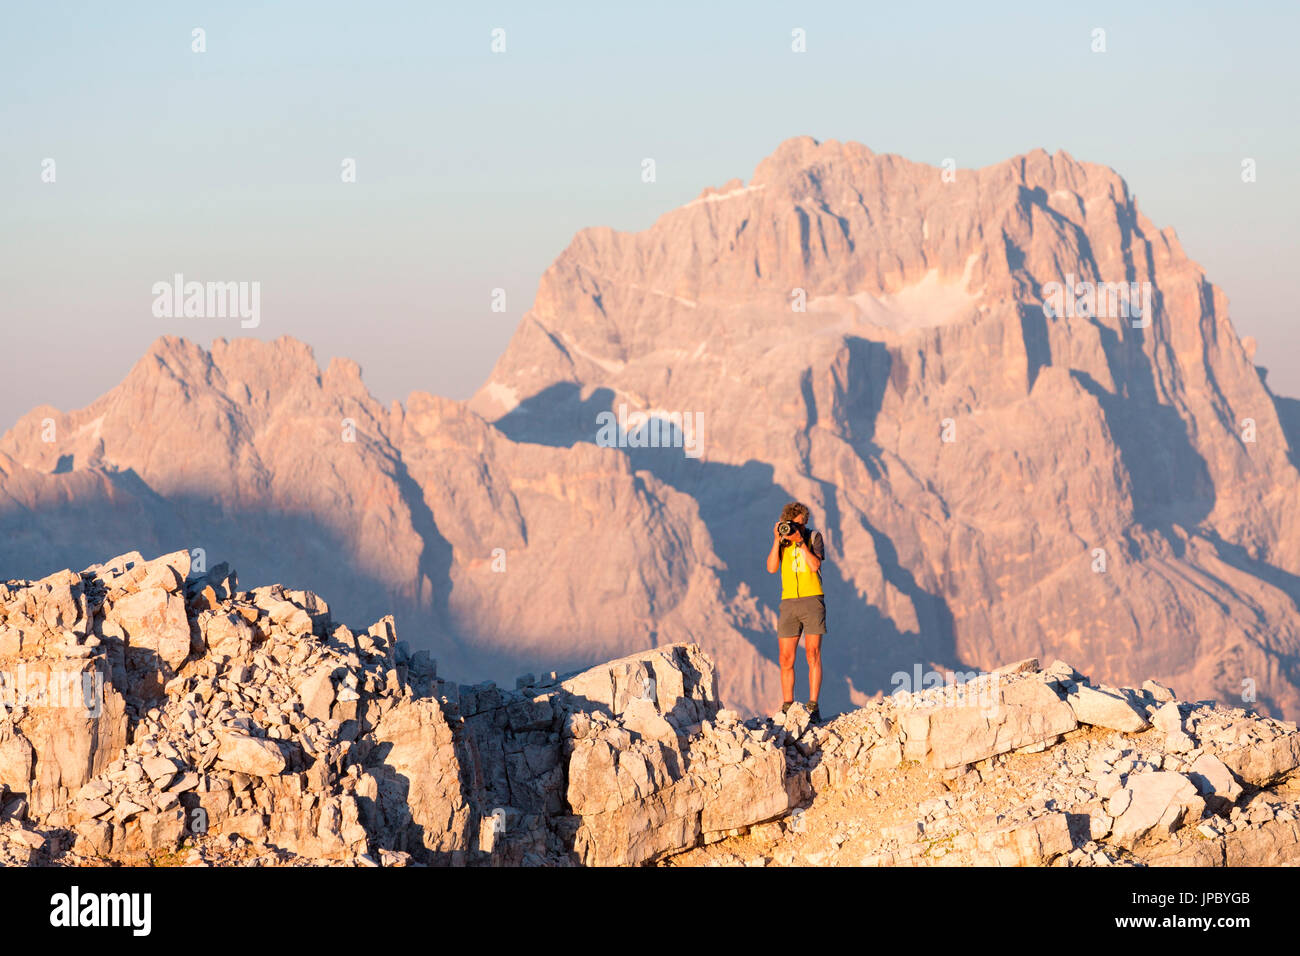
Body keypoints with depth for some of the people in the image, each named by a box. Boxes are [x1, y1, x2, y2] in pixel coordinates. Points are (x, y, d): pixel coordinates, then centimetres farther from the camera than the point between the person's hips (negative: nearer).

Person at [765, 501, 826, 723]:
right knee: (786, 659, 0)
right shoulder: (781, 539, 10)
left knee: (813, 655, -7)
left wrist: (800, 542, -17)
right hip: (789, 602, 3)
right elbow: (771, 568, -3)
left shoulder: (814, 537, 4)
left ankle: (813, 708, -6)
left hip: (812, 599, -3)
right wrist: (778, 540, -11)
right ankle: (787, 708, 6)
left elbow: (815, 565, -11)